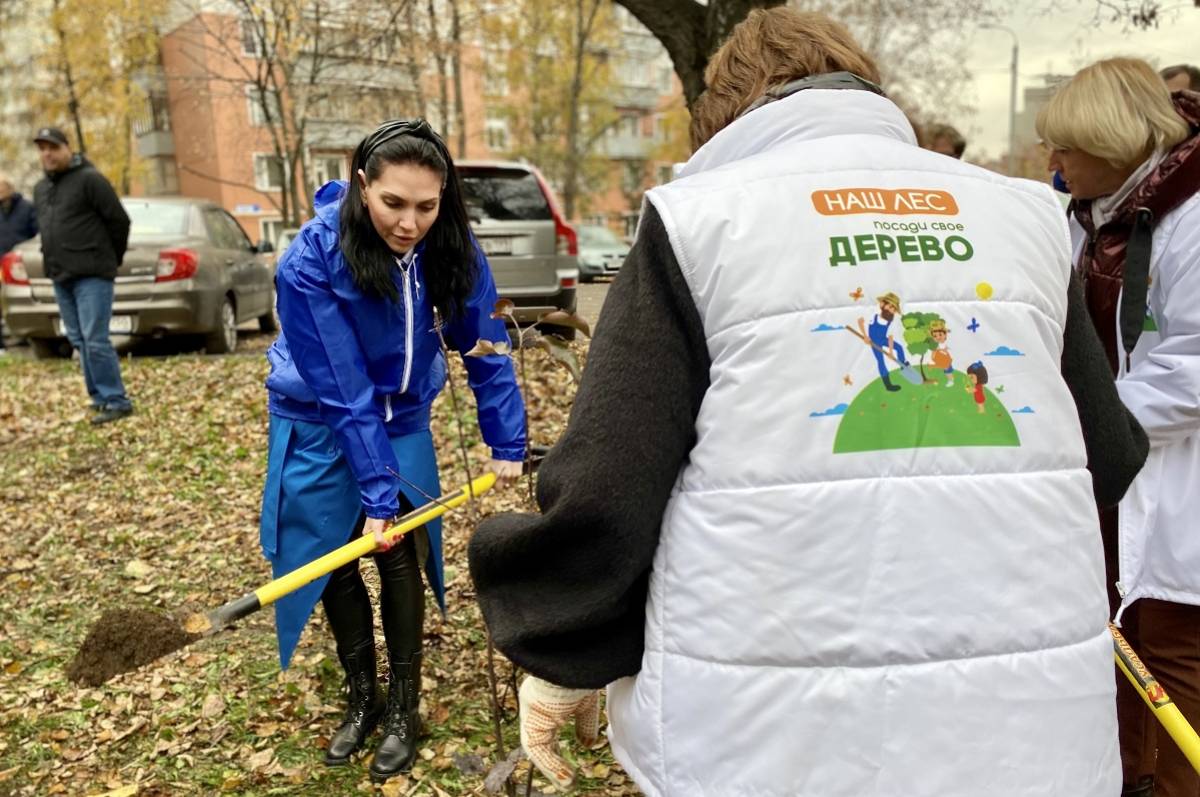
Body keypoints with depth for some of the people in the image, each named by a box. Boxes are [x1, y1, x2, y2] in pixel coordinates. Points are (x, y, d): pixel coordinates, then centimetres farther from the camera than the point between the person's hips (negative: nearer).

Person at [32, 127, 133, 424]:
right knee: (79, 342, 9)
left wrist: (112, 258, 0)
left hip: (92, 275, -8)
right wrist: (55, 260, 18)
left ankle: (116, 401, -6)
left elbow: (119, 220, -9)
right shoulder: (40, 188, 17)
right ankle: (99, 397, 16)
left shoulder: (89, 179, -8)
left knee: (95, 341, -12)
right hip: (61, 277, 8)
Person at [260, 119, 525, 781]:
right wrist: (376, 490, -26)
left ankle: (404, 709, 19)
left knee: (402, 555, 1)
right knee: (333, 561, 7)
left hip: (402, 417, 2)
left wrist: (506, 440, -8)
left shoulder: (450, 247, -19)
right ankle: (362, 698, 28)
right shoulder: (310, 261, -29)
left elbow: (483, 345, -9)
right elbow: (344, 391, -28)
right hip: (320, 423, -1)